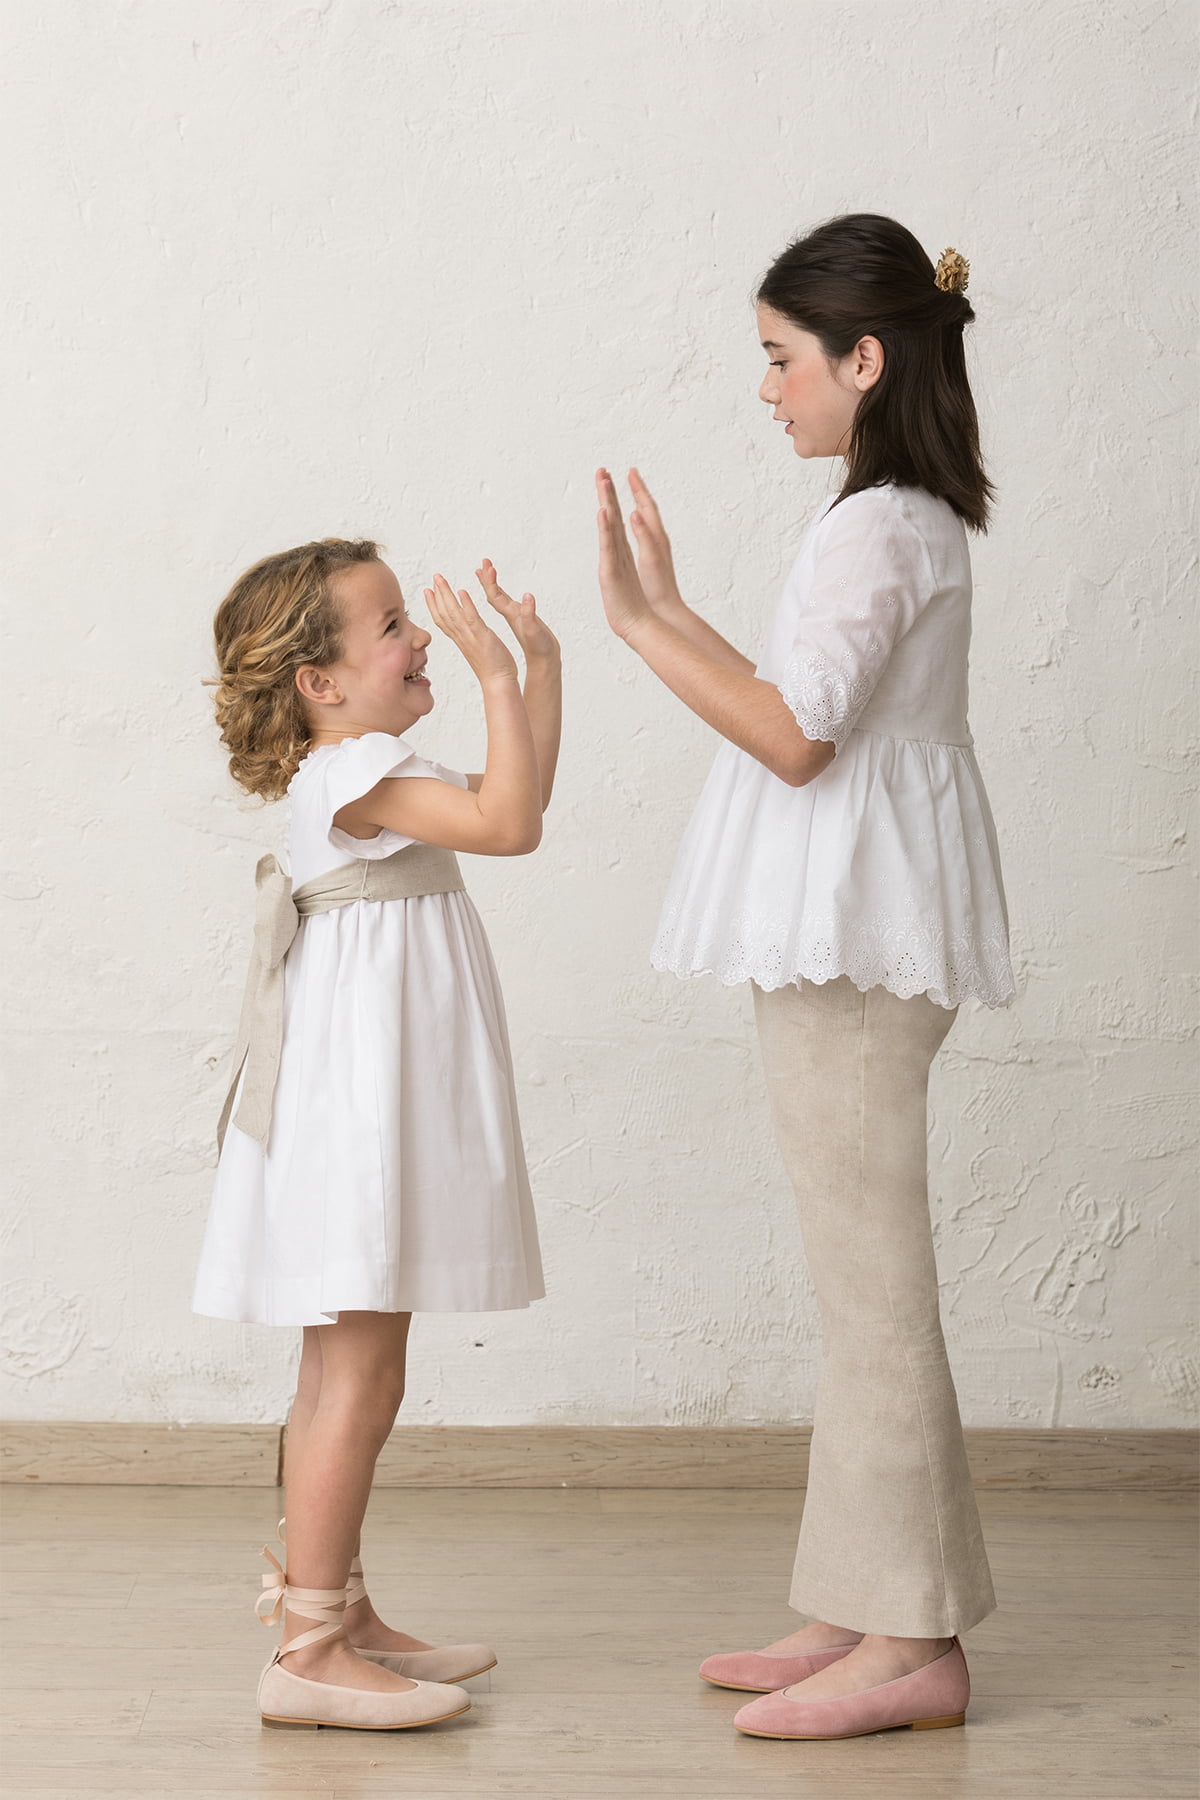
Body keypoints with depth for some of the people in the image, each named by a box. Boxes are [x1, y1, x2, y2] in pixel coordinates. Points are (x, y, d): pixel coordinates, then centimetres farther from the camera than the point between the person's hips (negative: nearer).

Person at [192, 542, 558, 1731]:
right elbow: (508, 822, -26)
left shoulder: (359, 772, 16)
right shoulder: (349, 773, -15)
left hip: (384, 1116, 11)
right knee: (357, 1379, -10)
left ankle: (342, 1615, 24)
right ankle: (306, 1652, -6)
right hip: (356, 1107, -11)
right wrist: (496, 676, -20)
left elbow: (519, 800, 24)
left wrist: (541, 660, 21)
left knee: (350, 1375, 15)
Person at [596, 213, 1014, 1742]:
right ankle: (863, 1610, 19)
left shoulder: (872, 530, -15)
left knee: (868, 1272, -7)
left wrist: (639, 624, -16)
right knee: (858, 1274, 12)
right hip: (847, 931, 11)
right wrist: (670, 612, 20)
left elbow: (794, 737, -20)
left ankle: (912, 1643, -1)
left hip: (851, 930, -11)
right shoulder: (910, 522, 17)